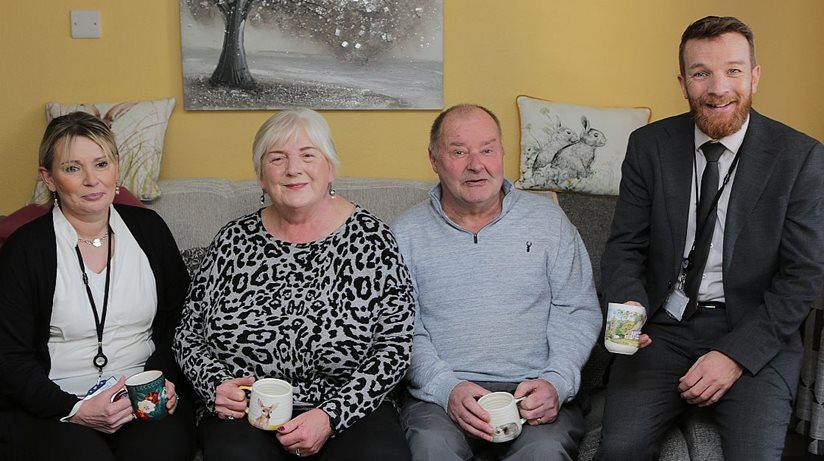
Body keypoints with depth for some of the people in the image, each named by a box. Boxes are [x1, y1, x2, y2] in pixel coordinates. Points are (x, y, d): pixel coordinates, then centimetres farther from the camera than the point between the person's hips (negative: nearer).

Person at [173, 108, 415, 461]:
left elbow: (395, 345, -5)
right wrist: (215, 385, -6)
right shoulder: (233, 241, 6)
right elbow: (189, 332, 13)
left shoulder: (370, 237, -1)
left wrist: (332, 415, -15)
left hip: (350, 409, -1)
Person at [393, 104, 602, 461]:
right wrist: (446, 387, -14)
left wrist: (557, 382, -8)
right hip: (441, 393, 0)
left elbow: (578, 310, 8)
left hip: (534, 392, 1)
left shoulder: (547, 219, 10)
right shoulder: (406, 234, 7)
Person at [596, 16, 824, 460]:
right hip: (664, 327, 1)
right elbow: (624, 246, 5)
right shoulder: (649, 146, 2)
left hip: (754, 331, -1)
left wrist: (735, 354, -14)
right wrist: (629, 307, -17)